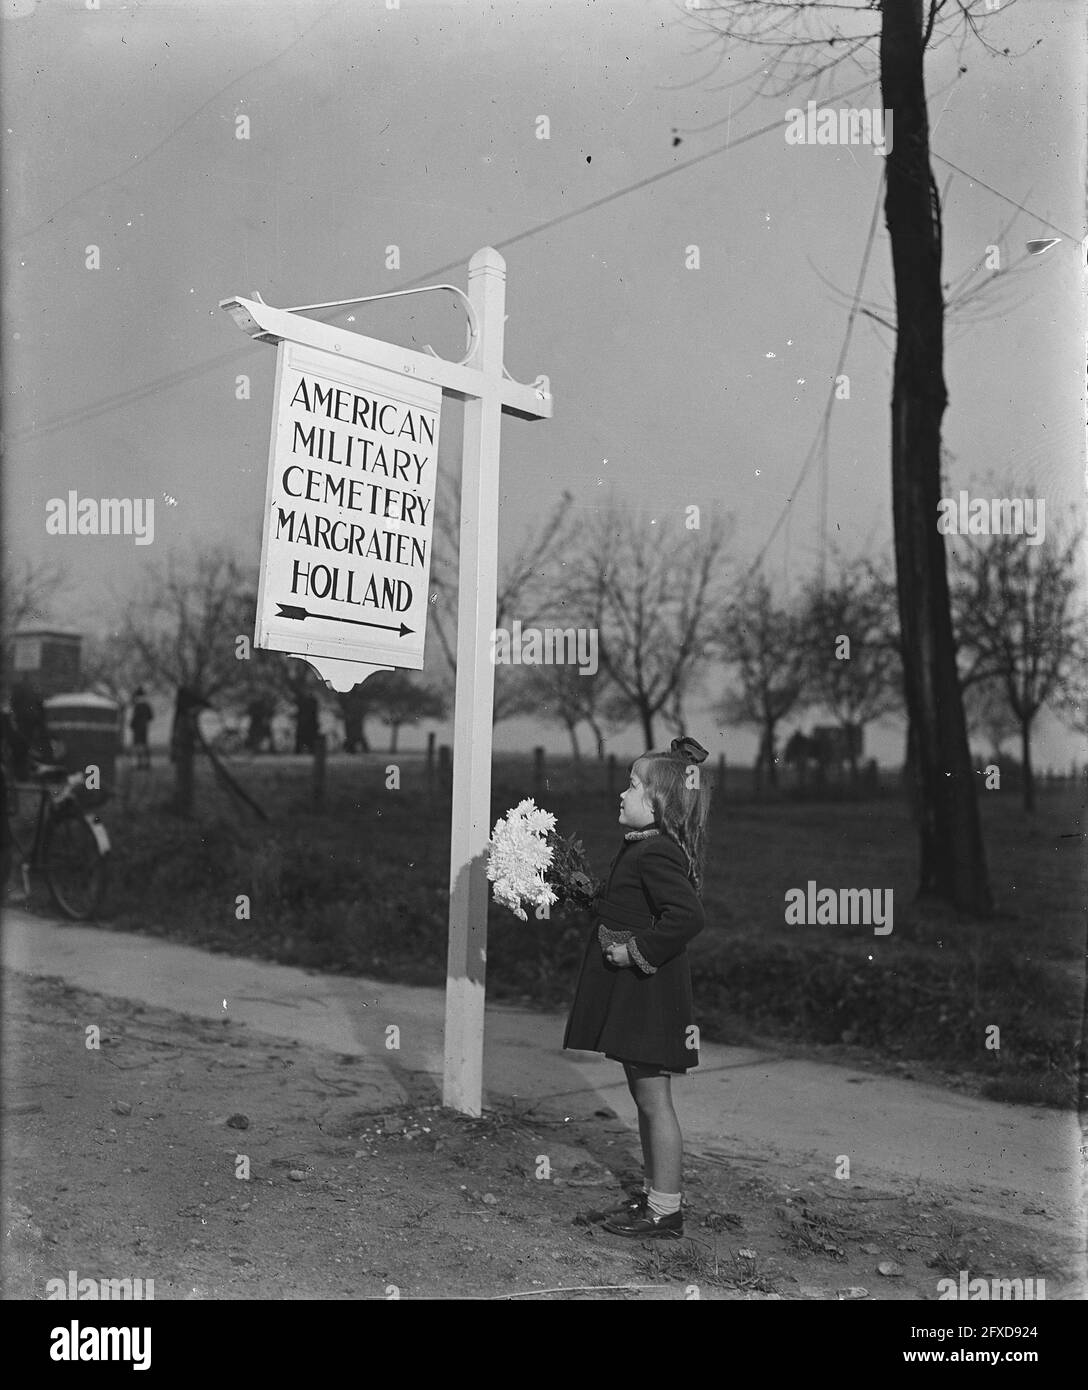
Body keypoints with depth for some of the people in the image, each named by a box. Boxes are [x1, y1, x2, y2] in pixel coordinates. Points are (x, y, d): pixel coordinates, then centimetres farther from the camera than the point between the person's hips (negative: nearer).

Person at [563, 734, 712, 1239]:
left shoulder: (655, 853, -20)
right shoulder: (641, 847, 12)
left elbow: (688, 916, -31)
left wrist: (638, 952, -23)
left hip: (649, 993, -10)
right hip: (632, 993, 10)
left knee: (654, 1100, 0)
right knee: (645, 1099, 17)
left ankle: (665, 1210, 10)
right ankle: (652, 1195, 28)